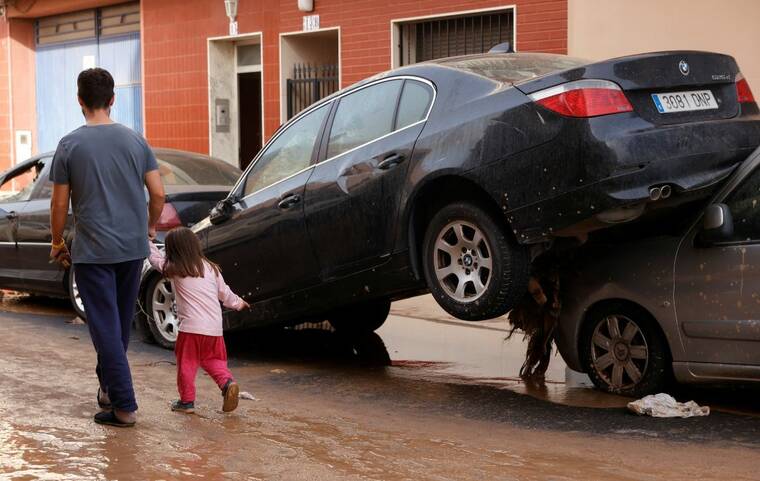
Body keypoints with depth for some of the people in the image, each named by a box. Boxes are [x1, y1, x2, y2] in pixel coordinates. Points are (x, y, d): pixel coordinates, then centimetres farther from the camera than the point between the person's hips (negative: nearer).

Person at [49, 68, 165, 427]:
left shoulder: (70, 145, -7)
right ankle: (107, 385, 32)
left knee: (106, 327, -1)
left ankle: (123, 405, -4)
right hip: (133, 248, 4)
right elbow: (158, 193, 2)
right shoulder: (135, 140, 2)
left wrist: (57, 242, 11)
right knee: (121, 323, 18)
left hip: (92, 252, -4)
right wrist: (150, 226, 19)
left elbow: (60, 203, -4)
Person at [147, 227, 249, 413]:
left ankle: (187, 401, 11)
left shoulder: (174, 270, -3)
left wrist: (148, 242, 30)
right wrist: (238, 303, 35)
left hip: (191, 327, -5)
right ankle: (227, 382, -4)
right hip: (214, 328, 5)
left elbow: (156, 258, 13)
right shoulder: (211, 268, 10)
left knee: (186, 364, 7)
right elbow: (224, 293, 18)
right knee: (212, 360, 19)